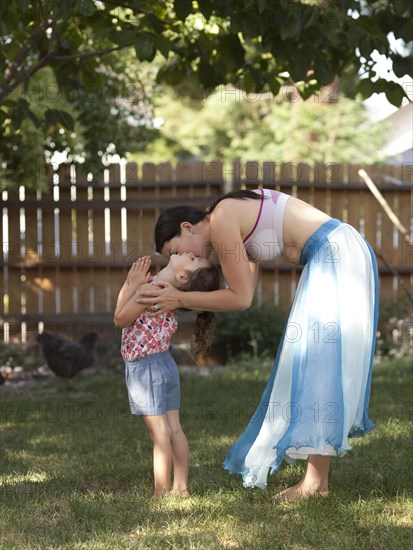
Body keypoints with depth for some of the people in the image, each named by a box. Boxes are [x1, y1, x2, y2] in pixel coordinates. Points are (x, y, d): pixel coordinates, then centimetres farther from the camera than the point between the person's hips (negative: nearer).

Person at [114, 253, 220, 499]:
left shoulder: (150, 289, -22)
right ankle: (181, 488, 15)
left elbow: (120, 319, -11)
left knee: (160, 432, -5)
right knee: (174, 429, 10)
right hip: (166, 365, 8)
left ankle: (161, 494, 0)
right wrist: (135, 283, 6)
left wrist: (132, 284, -11)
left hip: (145, 367, -8)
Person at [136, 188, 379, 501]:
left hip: (336, 256, -10)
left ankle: (316, 481, -4)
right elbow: (246, 294, 11)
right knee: (317, 363, 12)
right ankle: (318, 472, 17)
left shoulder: (220, 223, -10)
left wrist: (180, 299, -3)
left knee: (318, 360, -6)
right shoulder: (239, 228, 18)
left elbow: (240, 298, -10)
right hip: (337, 256, 10)